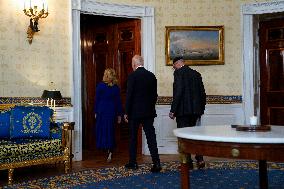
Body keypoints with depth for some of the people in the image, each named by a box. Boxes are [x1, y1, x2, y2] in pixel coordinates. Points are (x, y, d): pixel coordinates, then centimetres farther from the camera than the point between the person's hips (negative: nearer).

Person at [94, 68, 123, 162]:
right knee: (110, 131, 5)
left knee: (102, 130, 8)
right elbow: (118, 101, 3)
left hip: (102, 111, -2)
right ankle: (110, 152, 0)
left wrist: (96, 112, 5)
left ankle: (107, 149, 11)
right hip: (112, 111, 2)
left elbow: (97, 99, -2)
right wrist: (119, 114, 8)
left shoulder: (100, 86, -5)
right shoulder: (116, 87, 1)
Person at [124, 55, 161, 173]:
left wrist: (126, 113, -6)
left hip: (135, 112, -4)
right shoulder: (151, 76, 5)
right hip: (149, 112, 4)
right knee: (151, 137, 3)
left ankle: (132, 163, 18)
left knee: (133, 138, 9)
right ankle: (156, 163, -3)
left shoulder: (132, 76, -10)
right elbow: (154, 94, 10)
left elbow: (129, 95, -12)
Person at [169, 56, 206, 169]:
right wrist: (201, 110, 19)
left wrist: (173, 110, -15)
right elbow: (202, 94, 12)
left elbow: (178, 92, -18)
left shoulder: (179, 73, -8)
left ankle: (187, 162, 7)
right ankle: (200, 159, 11)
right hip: (195, 110, 7)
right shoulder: (196, 74, 12)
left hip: (183, 110, -7)